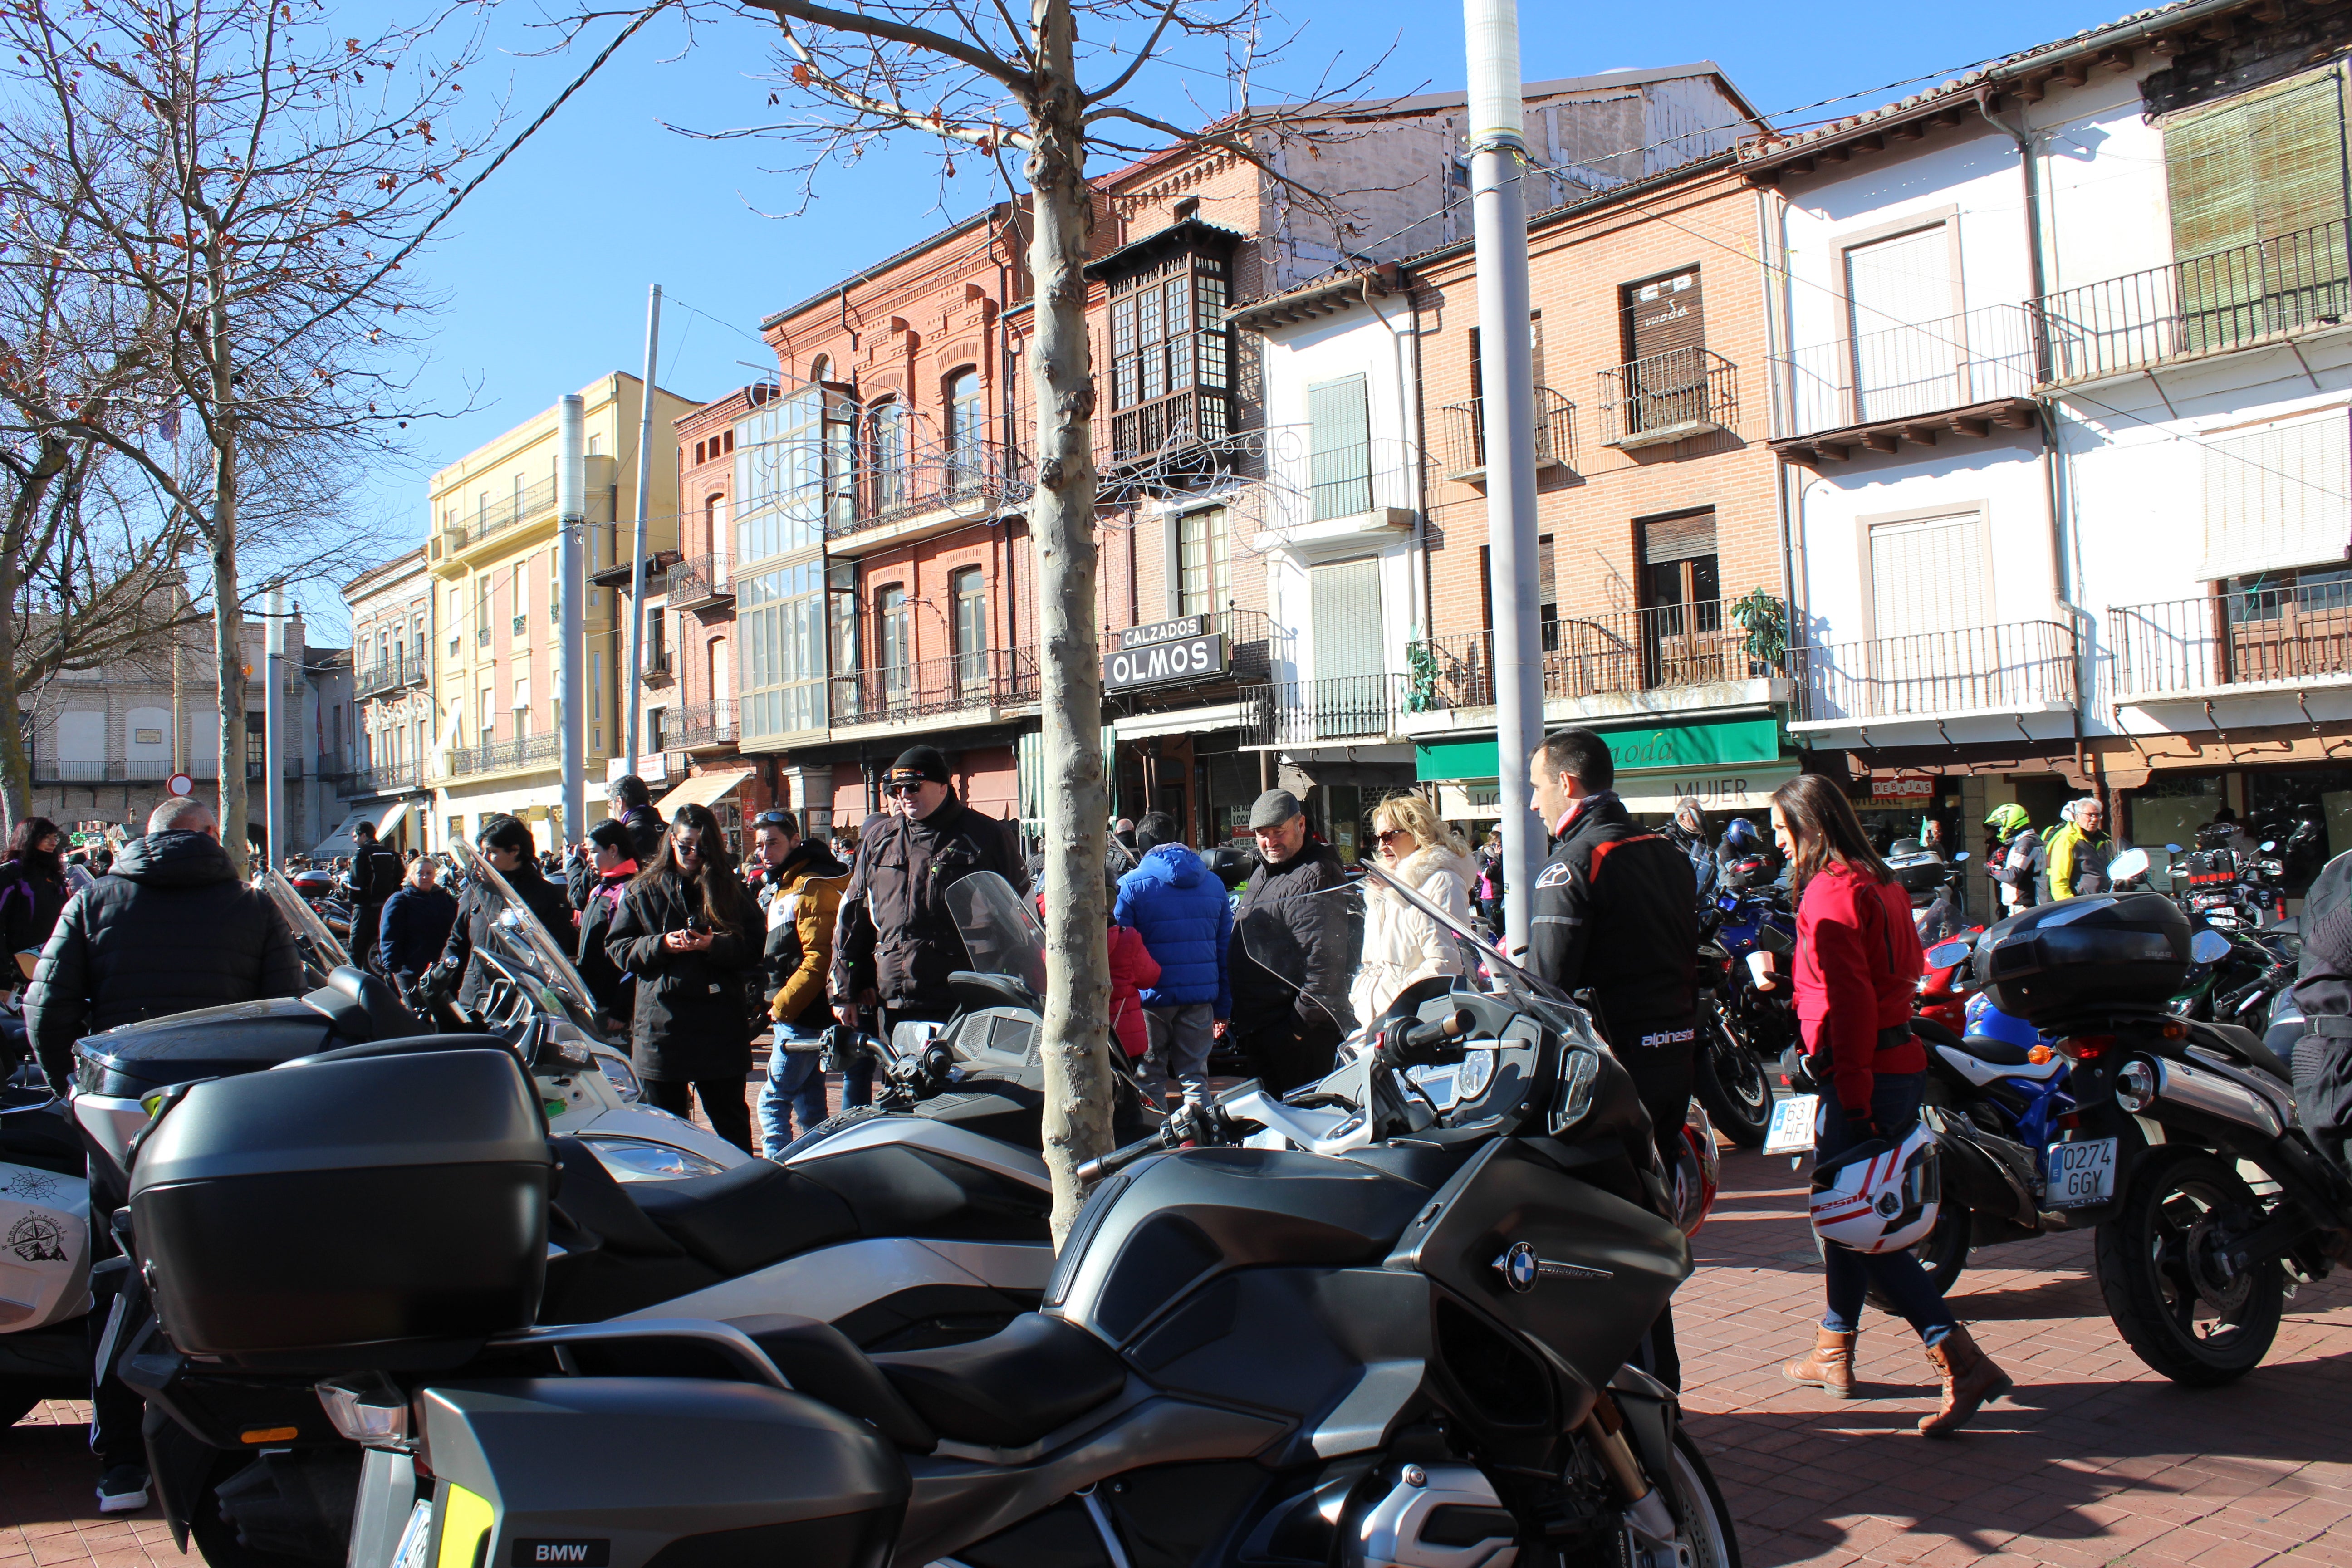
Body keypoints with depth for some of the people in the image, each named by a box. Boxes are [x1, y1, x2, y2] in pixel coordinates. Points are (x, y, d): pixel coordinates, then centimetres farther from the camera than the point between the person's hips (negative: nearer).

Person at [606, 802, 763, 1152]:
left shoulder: (732, 890, 6)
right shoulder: (644, 891, 8)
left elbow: (753, 950, 1)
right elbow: (617, 947, 3)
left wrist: (715, 945, -17)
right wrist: (661, 944, -13)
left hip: (719, 1023, -1)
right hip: (661, 1024, 1)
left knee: (731, 1117, 5)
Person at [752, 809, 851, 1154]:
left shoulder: (813, 887, -15)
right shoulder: (778, 886, 17)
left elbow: (819, 957, -22)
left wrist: (783, 1005, -18)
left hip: (800, 1015, -10)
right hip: (801, 1015, 10)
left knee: (773, 1101, -7)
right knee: (809, 1104, 13)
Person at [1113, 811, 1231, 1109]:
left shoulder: (1130, 885, -6)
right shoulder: (1214, 883, 9)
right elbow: (1226, 948, 10)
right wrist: (1224, 1005, 15)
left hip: (1151, 996, -3)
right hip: (1201, 995, 4)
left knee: (1150, 1076, 8)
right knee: (1195, 1073, 10)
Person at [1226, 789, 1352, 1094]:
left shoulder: (1316, 877, -16)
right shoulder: (1263, 872, 17)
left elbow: (1325, 960, -23)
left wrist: (1302, 1025, -22)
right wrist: (1231, 1014, 23)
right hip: (1256, 1026, 10)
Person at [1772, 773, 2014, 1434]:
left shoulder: (1830, 891, -15)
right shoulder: (1881, 883, 13)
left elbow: (1847, 998, -21)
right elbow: (1906, 970, 21)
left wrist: (1853, 1095, -19)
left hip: (1863, 1074, -10)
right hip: (1903, 1060, 10)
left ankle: (1963, 1362, -11)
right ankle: (1834, 1353, 27)